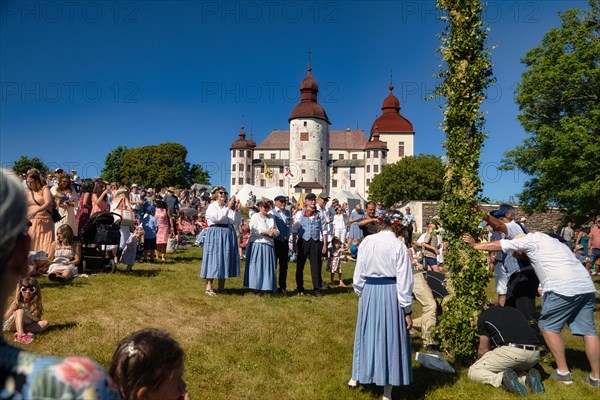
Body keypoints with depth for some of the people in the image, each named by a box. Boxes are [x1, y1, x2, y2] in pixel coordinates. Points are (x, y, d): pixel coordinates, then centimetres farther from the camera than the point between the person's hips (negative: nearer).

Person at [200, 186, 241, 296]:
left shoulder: (228, 206, 14)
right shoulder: (212, 206, -1)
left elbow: (236, 221, 7)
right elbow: (218, 217, -20)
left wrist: (236, 210, -8)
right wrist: (228, 207, -22)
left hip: (229, 235, 6)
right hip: (216, 234, -6)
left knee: (226, 259, 7)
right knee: (214, 259, -7)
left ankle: (221, 287, 16)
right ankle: (209, 287, -1)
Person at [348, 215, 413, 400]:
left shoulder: (366, 242, 2)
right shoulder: (399, 245, -10)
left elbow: (358, 274, 6)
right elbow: (404, 281, -11)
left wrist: (361, 293, 20)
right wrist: (407, 310, -6)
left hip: (369, 291, 4)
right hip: (391, 292, -3)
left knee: (368, 333, 21)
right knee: (390, 337, 7)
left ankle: (357, 376, 36)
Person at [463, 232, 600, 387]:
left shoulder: (533, 239, 5)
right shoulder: (551, 243, 30)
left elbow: (499, 245, 8)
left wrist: (475, 245, 17)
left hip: (563, 288, -9)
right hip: (587, 287, 9)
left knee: (547, 326, 6)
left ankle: (563, 372, 8)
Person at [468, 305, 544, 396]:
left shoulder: (483, 316, 17)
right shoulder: (513, 310, 32)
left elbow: (484, 349, 21)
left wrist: (479, 361, 45)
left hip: (511, 351, -5)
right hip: (535, 354, 6)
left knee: (473, 371, 14)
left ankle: (502, 378, -12)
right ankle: (527, 378, 6)